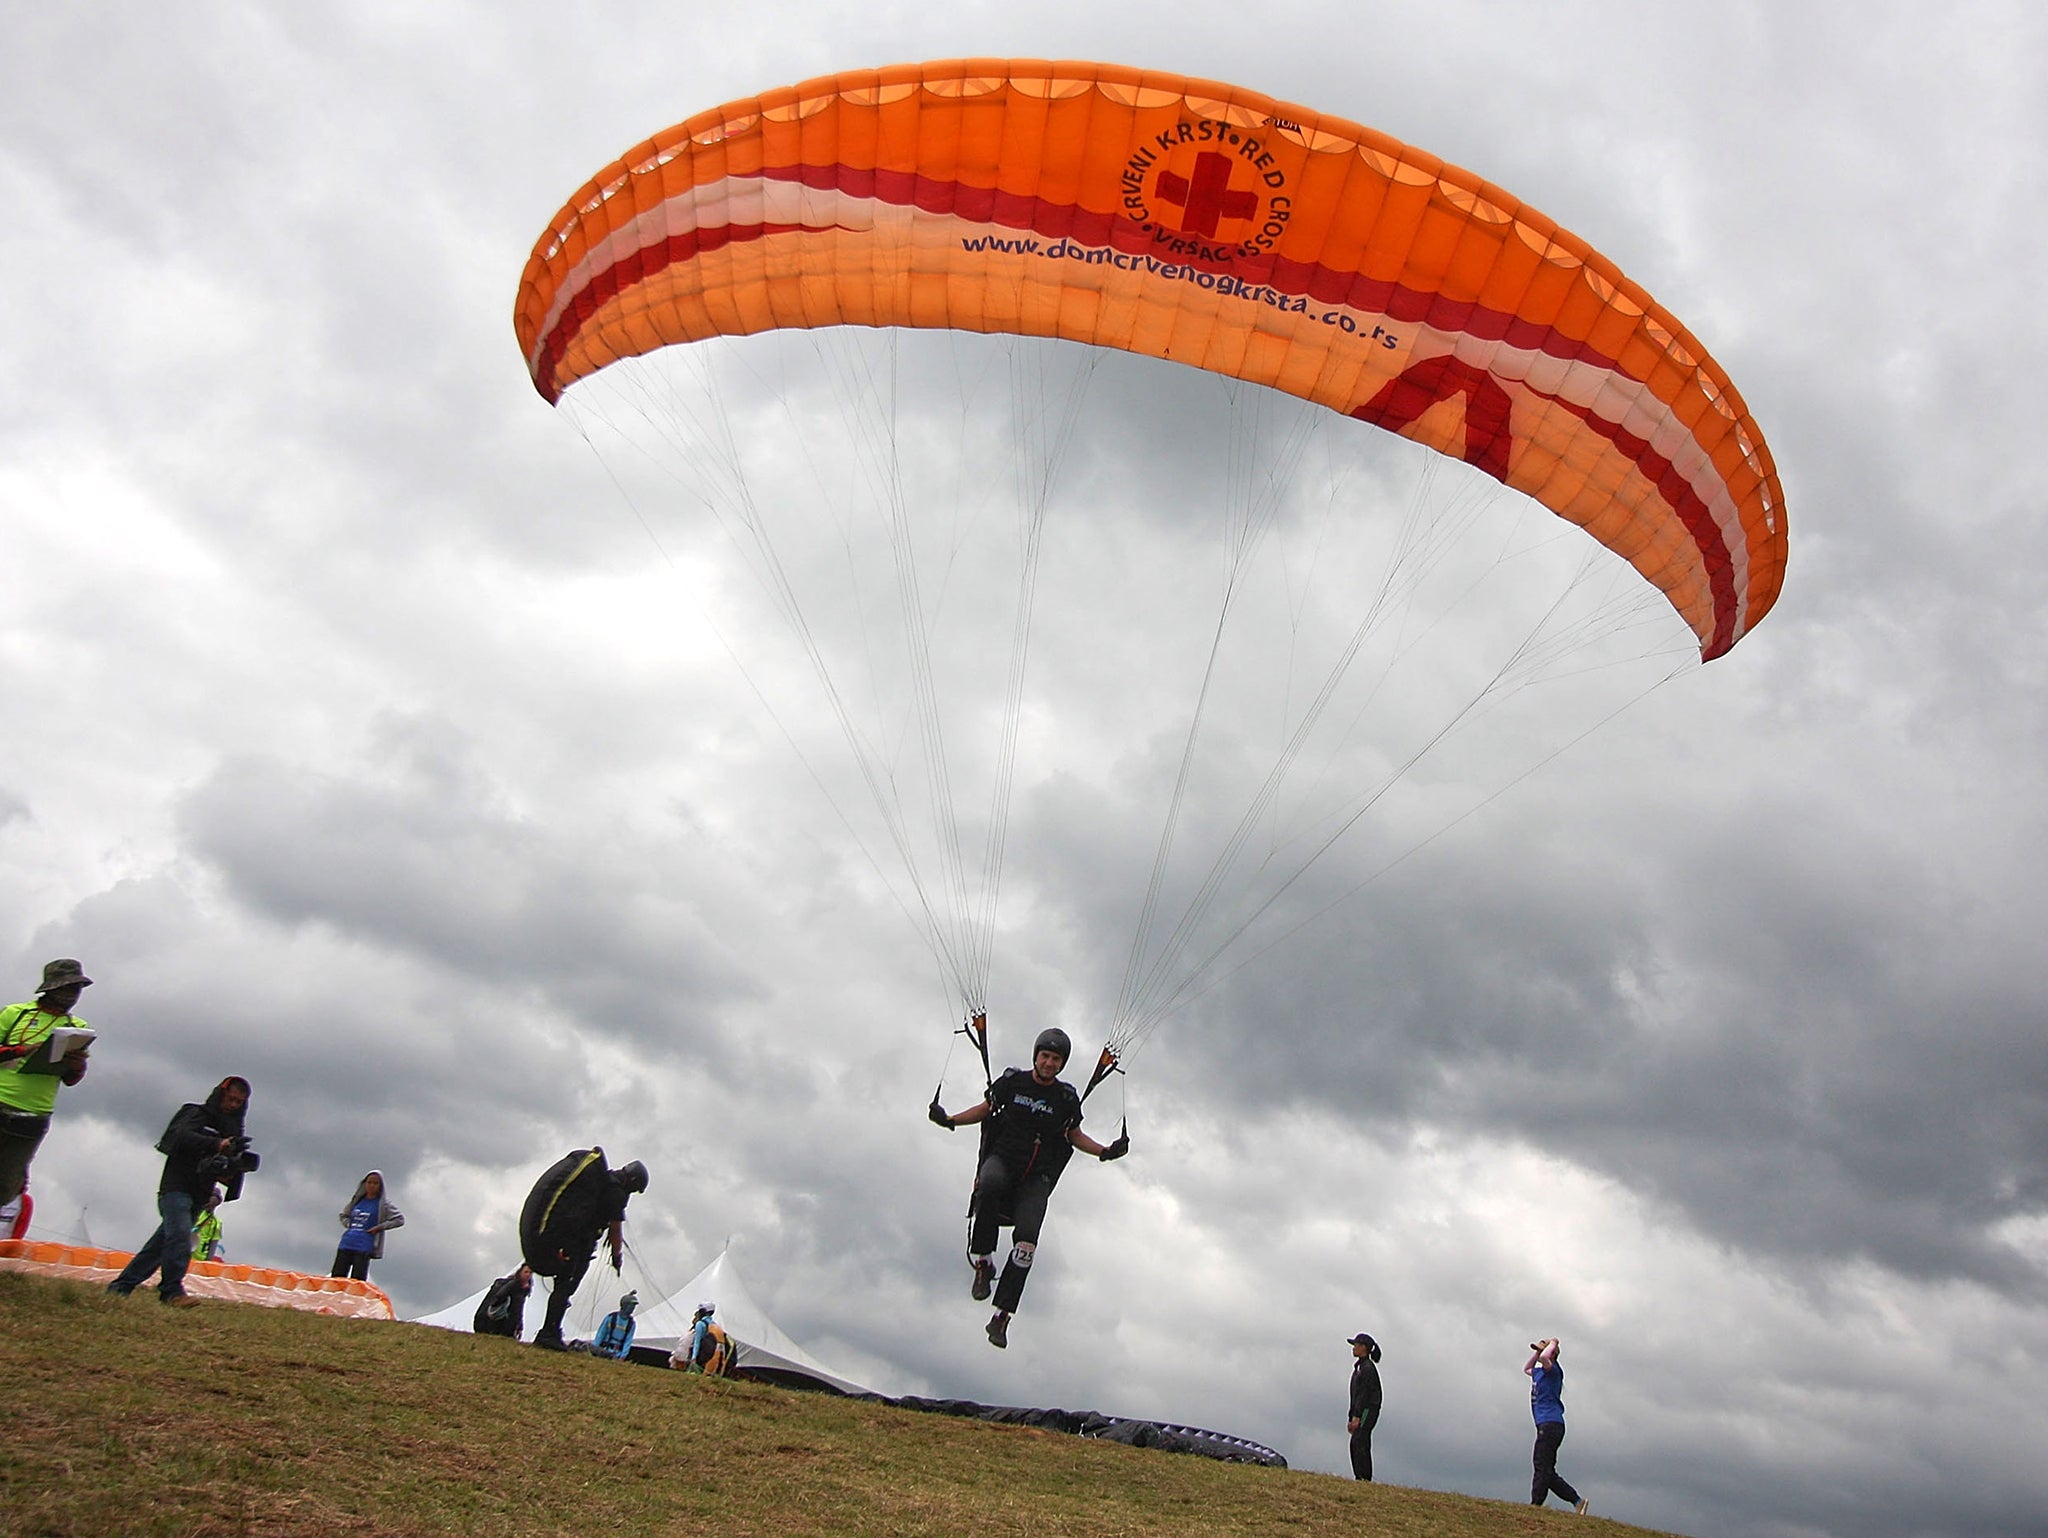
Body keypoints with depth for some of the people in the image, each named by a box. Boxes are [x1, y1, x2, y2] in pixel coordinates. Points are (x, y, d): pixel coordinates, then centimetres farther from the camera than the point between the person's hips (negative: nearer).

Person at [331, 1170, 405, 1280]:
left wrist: (379, 1227, -9)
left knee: (357, 1282, -11)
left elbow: (400, 1220, -3)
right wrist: (349, 1224, 9)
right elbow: (344, 1215, 30)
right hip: (346, 1244, 5)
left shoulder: (383, 1203, 2)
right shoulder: (357, 1200, 15)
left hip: (364, 1247, -5)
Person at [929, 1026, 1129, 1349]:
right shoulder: (1012, 1082, 3)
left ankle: (1002, 1315, -17)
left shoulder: (1066, 1098, 6)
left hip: (1037, 1177, 1)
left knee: (1027, 1236, -22)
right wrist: (950, 1121, 0)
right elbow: (985, 1109, 15)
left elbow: (1075, 1136, 19)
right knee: (990, 1183, -39)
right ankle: (982, 1261, -23)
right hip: (1001, 1157, -1)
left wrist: (1104, 1151, 4)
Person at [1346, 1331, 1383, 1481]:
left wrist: (1356, 1417, -20)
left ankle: (1363, 1477, -20)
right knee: (1362, 1446, 8)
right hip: (1362, 1412, 10)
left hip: (1368, 1411, -10)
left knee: (1358, 1443, -17)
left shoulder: (1368, 1368, -11)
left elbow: (1364, 1394, -17)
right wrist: (1351, 1418, 20)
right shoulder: (1360, 1367, 19)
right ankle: (1365, 1479, 9)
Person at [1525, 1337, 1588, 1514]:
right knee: (1547, 1471, 8)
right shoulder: (1539, 1372, 20)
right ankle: (1577, 1502, 10)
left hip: (1551, 1424, -10)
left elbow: (1544, 1357, -28)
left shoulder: (1554, 1371, -6)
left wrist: (1552, 1344, -8)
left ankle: (1535, 1504, -17)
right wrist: (1537, 1351, 28)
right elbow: (1526, 1368, 41)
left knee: (1542, 1467, -13)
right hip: (1546, 1426, 10)